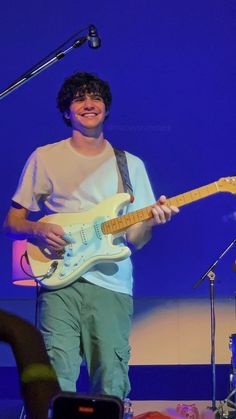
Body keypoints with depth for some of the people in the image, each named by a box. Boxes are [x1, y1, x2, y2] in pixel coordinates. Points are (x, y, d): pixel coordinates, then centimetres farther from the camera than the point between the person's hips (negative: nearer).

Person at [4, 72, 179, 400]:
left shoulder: (129, 164, 15)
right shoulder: (45, 158, 11)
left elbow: (135, 239, 12)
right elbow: (12, 222, 12)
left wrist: (151, 220, -10)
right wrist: (39, 229, -9)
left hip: (112, 286, 1)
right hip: (60, 279, -1)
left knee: (111, 390, -5)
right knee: (57, 384, -15)